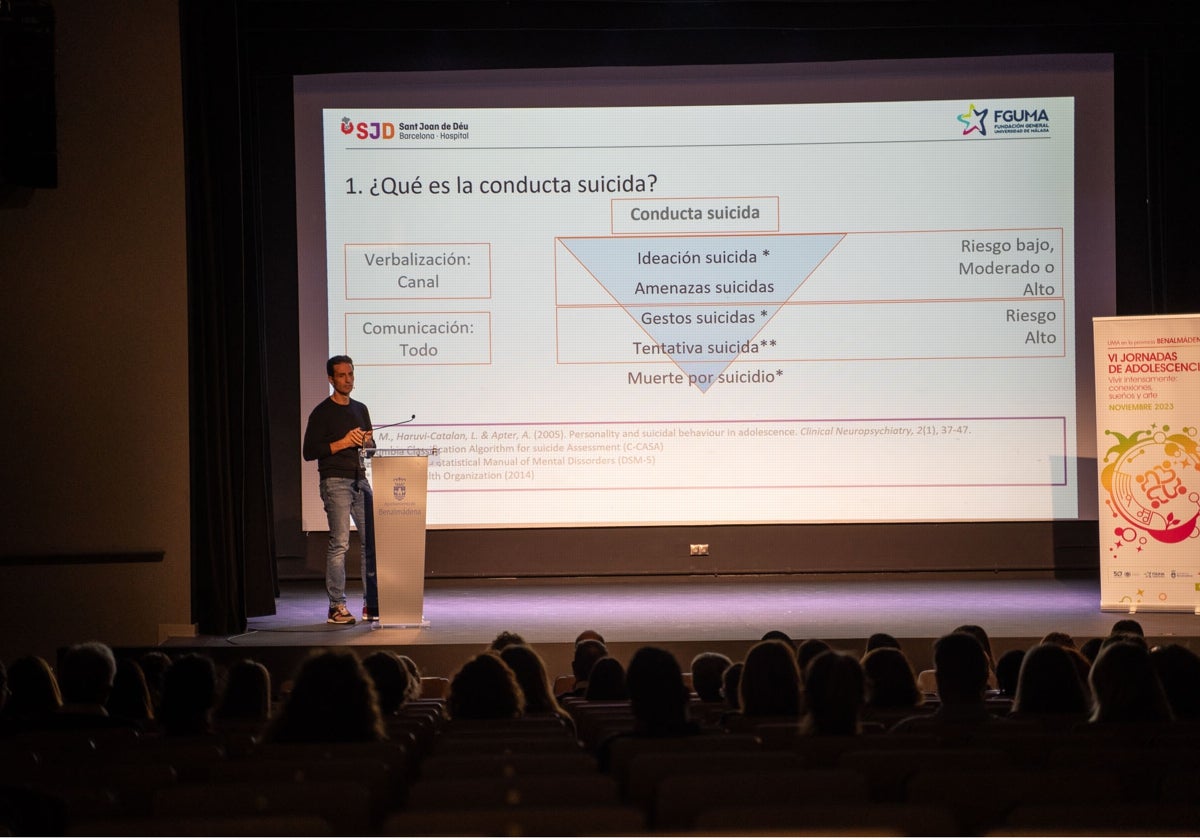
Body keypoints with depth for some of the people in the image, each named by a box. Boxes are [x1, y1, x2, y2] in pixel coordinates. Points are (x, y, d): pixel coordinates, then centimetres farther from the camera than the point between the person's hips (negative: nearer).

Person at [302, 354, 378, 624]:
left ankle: (371, 605, 7)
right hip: (335, 482, -6)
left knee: (372, 541, 2)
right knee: (339, 543, -10)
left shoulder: (360, 409, 18)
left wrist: (367, 442, 2)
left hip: (360, 480, 6)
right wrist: (343, 443, -13)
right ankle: (336, 606, -7)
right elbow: (309, 452, -7)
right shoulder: (322, 413, -1)